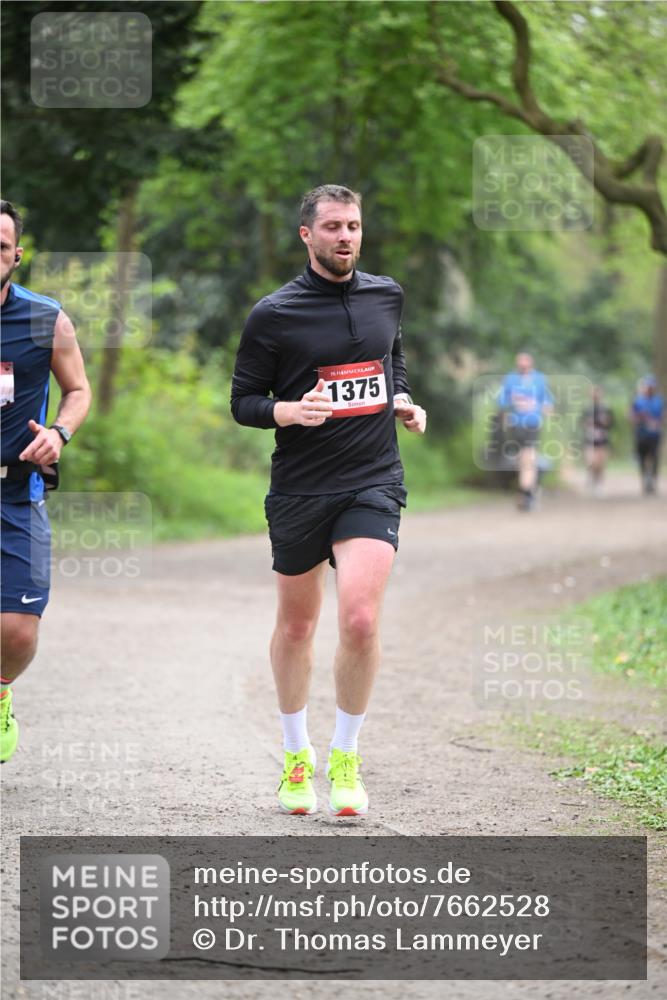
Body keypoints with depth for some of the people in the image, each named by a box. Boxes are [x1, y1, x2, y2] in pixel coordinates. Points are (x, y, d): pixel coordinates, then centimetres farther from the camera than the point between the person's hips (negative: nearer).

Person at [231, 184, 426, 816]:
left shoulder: (386, 296, 7)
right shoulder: (273, 314, -5)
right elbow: (242, 401, -1)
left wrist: (403, 402, 7)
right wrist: (290, 411, -20)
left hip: (373, 484, 1)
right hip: (299, 490, -1)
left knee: (360, 621, -16)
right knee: (296, 627, 11)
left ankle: (345, 757, 2)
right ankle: (296, 754, 31)